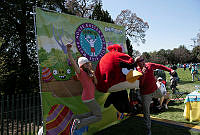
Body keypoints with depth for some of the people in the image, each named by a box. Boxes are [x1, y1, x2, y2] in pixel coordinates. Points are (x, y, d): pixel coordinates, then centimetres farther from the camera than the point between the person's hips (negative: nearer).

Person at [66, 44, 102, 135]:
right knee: (98, 116, -2)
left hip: (90, 97, 9)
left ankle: (76, 118, 18)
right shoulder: (80, 72, -10)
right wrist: (68, 50, -33)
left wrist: (93, 75, -7)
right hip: (88, 98, -9)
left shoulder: (88, 72, 14)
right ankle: (79, 123, -4)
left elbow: (96, 83, 10)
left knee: (93, 114, 24)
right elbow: (72, 62, -24)